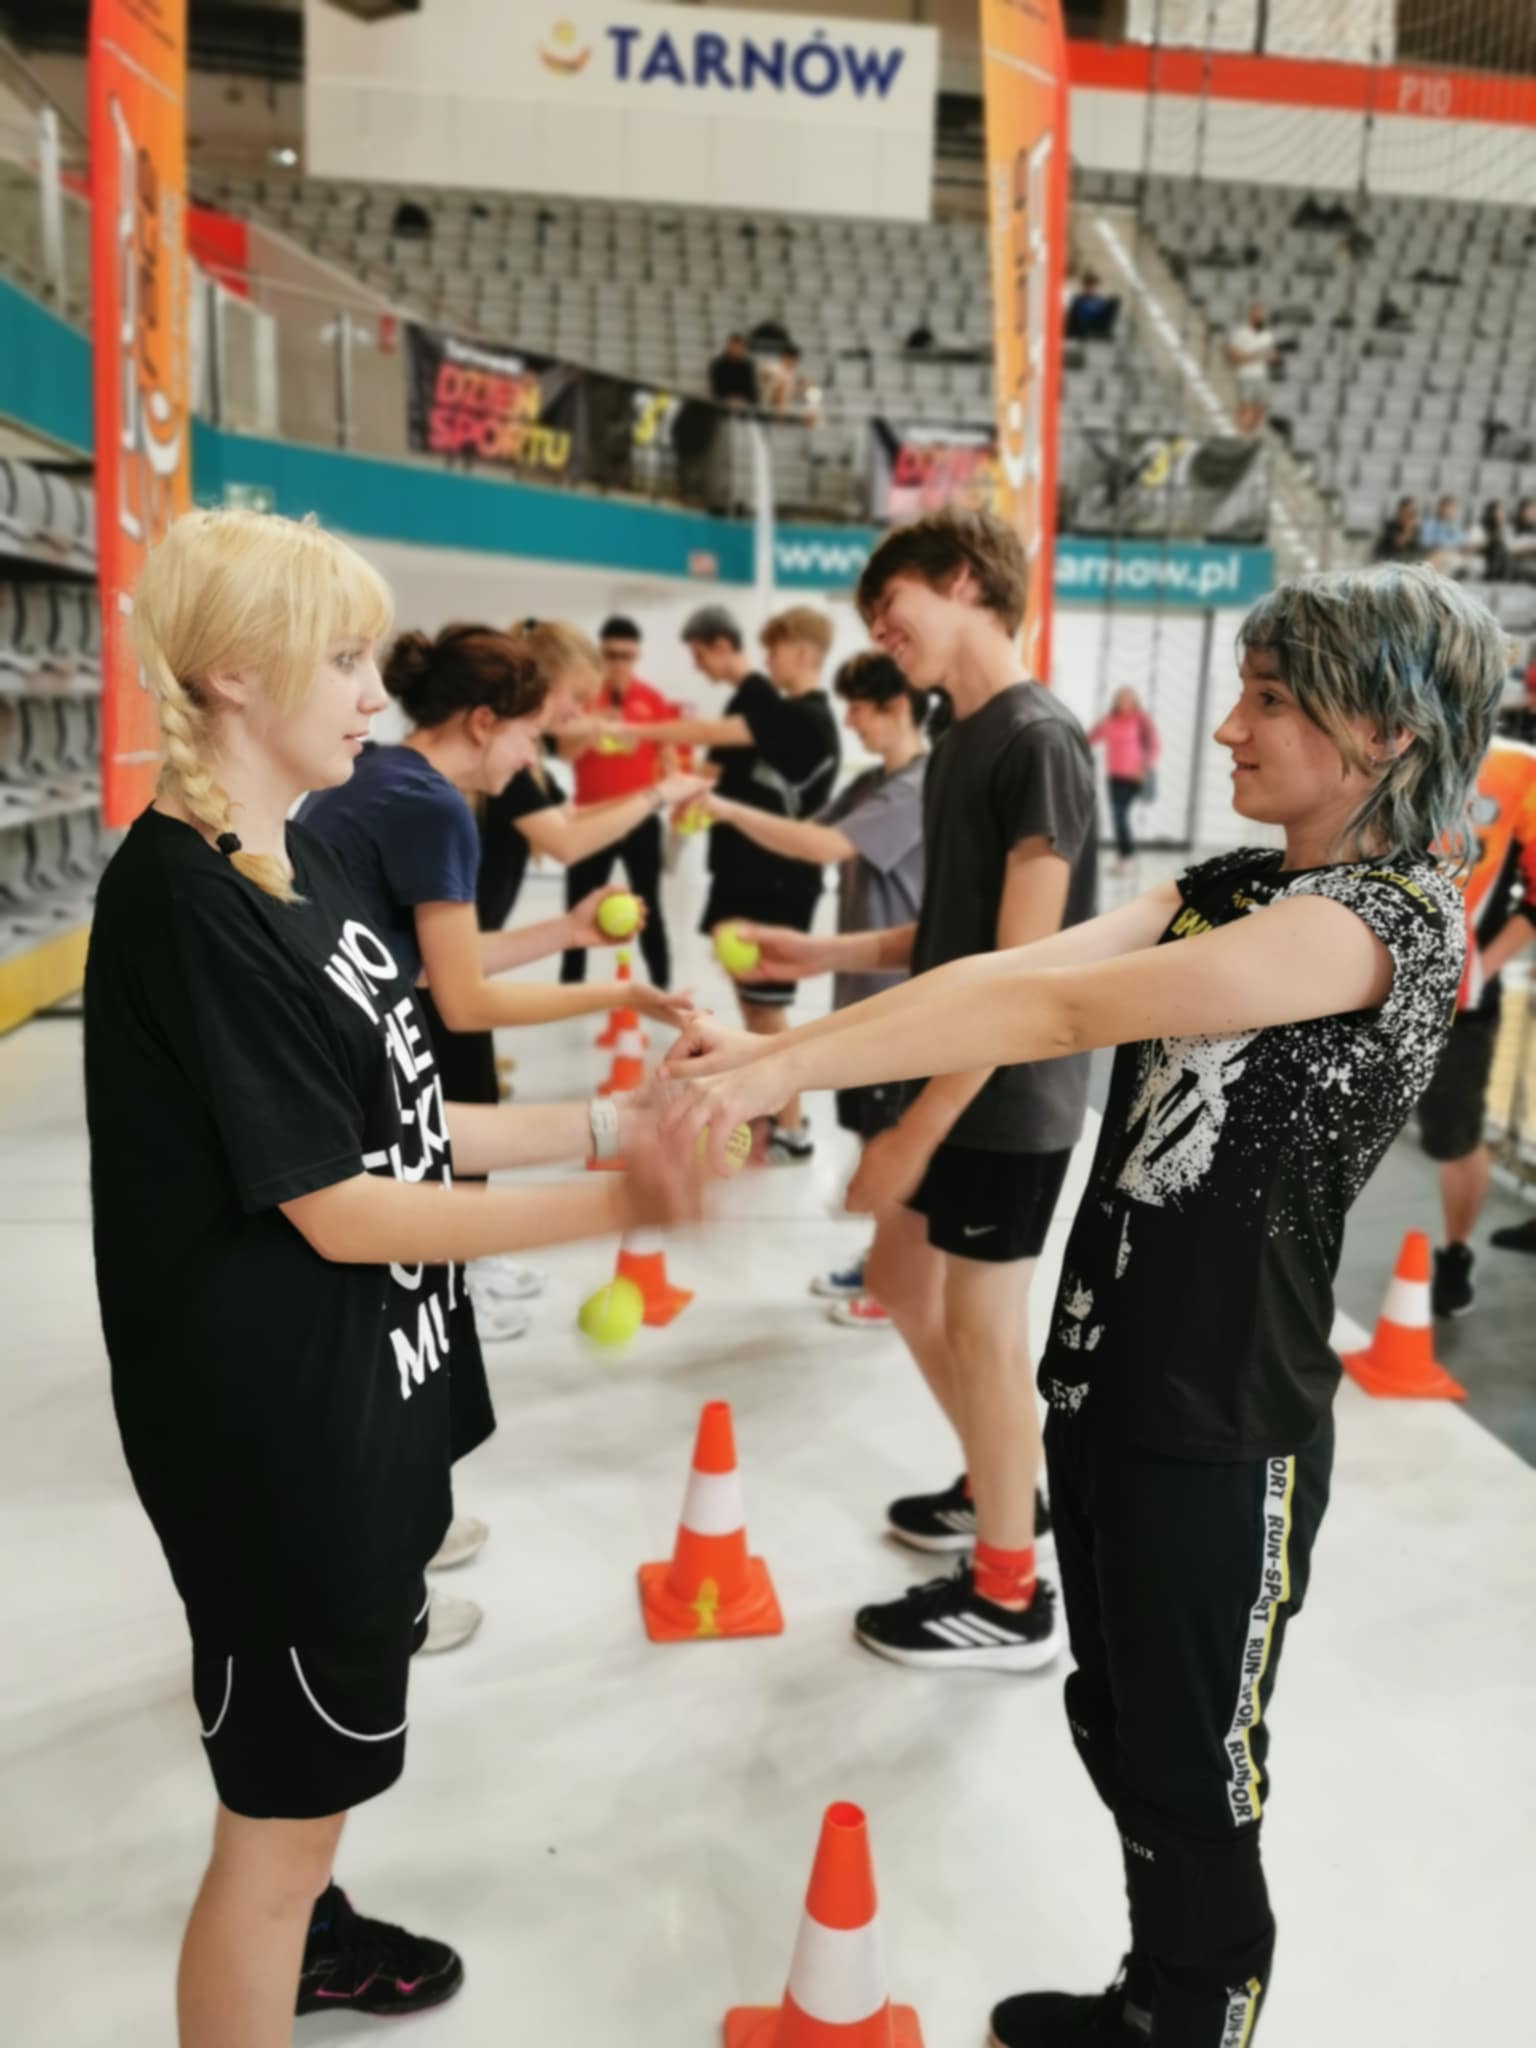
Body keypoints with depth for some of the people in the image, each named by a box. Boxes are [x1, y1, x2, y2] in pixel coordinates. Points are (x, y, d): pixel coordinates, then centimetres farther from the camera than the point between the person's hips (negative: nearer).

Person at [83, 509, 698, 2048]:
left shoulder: (300, 862, 5)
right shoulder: (184, 901, -23)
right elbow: (338, 1211, -23)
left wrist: (599, 1120, 2)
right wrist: (608, 1210, -27)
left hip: (364, 1387, 10)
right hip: (273, 1419, -10)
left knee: (329, 1744, 30)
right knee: (283, 1797, 8)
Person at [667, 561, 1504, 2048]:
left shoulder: (1390, 917, -19)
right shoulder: (1226, 889, 7)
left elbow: (1060, 1008, -28)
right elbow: (1019, 969, -6)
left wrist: (779, 1071, -31)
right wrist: (775, 1048, -18)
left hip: (1224, 1431, -8)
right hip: (1106, 1374, 8)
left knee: (1193, 1777, 12)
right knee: (1117, 1728, 23)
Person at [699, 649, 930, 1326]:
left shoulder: (919, 788, -19)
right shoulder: (870, 783, 11)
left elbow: (826, 846, -30)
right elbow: (809, 833, 7)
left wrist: (729, 810, -27)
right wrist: (734, 816, -8)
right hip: (861, 986, 9)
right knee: (872, 1135, 17)